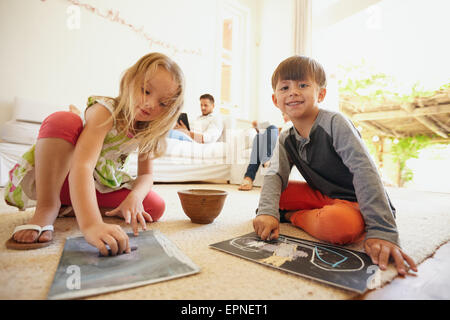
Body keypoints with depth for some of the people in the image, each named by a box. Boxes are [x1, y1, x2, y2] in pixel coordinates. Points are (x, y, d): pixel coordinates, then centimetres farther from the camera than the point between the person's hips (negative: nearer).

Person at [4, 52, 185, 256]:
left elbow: (146, 174, -7)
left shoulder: (149, 131, -8)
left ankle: (71, 207, -3)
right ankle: (47, 208, -20)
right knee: (63, 120, -32)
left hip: (102, 185, 5)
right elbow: (82, 165, -42)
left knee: (156, 208, -16)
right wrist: (90, 224, -56)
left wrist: (135, 197, -32)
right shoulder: (105, 111, -27)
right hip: (51, 178, -5)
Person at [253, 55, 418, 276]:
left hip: (355, 202, -4)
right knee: (270, 193, -7)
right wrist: (267, 212, -34)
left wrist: (381, 230, -35)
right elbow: (274, 176, -14)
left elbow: (364, 171, -28)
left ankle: (292, 216, -10)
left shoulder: (334, 123, -20)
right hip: (324, 197, 5)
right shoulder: (285, 140, -1)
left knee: (337, 224, -37)